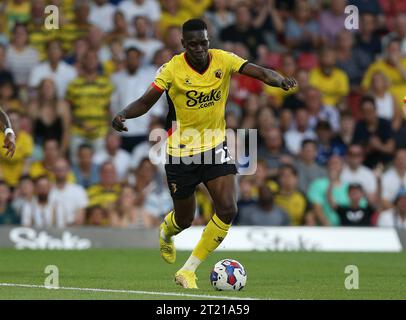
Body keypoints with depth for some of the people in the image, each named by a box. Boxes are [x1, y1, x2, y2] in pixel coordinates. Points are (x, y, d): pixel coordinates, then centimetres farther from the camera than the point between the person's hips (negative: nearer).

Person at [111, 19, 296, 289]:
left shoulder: (223, 60, -10)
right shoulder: (173, 69, -15)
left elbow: (259, 72, -21)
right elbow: (146, 102, -12)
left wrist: (280, 80, -42)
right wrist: (123, 115, -32)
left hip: (215, 145, 2)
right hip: (181, 152, -2)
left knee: (228, 210, -15)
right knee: (184, 219, 11)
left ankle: (188, 271, -2)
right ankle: (165, 232, 52)